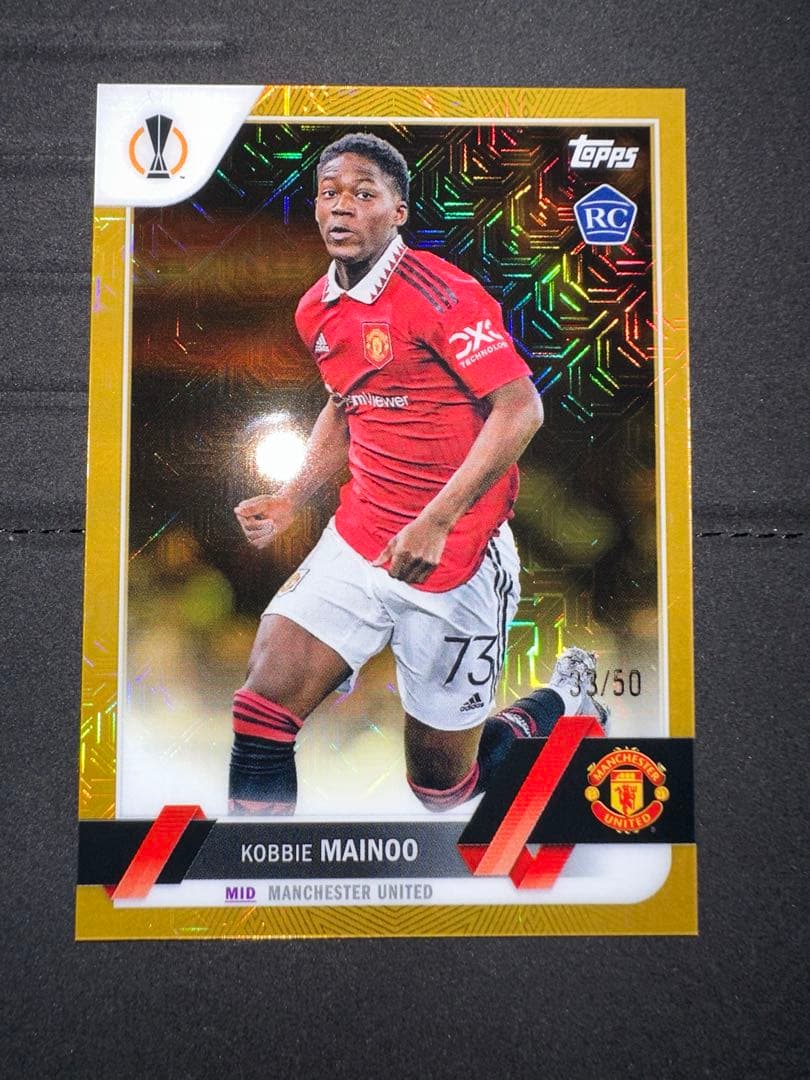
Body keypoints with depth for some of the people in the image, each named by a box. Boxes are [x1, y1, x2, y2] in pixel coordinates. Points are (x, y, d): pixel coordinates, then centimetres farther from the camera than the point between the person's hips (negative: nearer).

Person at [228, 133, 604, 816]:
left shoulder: (439, 291, -15)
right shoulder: (316, 310, 8)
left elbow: (521, 408, -18)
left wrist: (435, 522, -25)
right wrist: (292, 500, 9)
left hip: (456, 555, -6)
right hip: (357, 540, 6)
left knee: (440, 784, 8)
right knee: (262, 707, -8)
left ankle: (560, 709, 36)